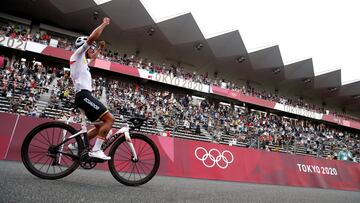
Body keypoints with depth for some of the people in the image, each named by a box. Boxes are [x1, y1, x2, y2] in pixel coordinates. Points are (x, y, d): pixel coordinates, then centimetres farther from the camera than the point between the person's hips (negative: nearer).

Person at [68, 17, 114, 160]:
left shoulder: (81, 59, 28)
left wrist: (100, 48, 46)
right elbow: (92, 37, -10)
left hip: (82, 96, 10)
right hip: (84, 94, -10)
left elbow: (92, 57, 51)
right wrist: (104, 24, -1)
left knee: (100, 126, 11)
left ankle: (76, 144, 12)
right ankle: (96, 150, -20)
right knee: (109, 119, -17)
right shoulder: (78, 53, 3)